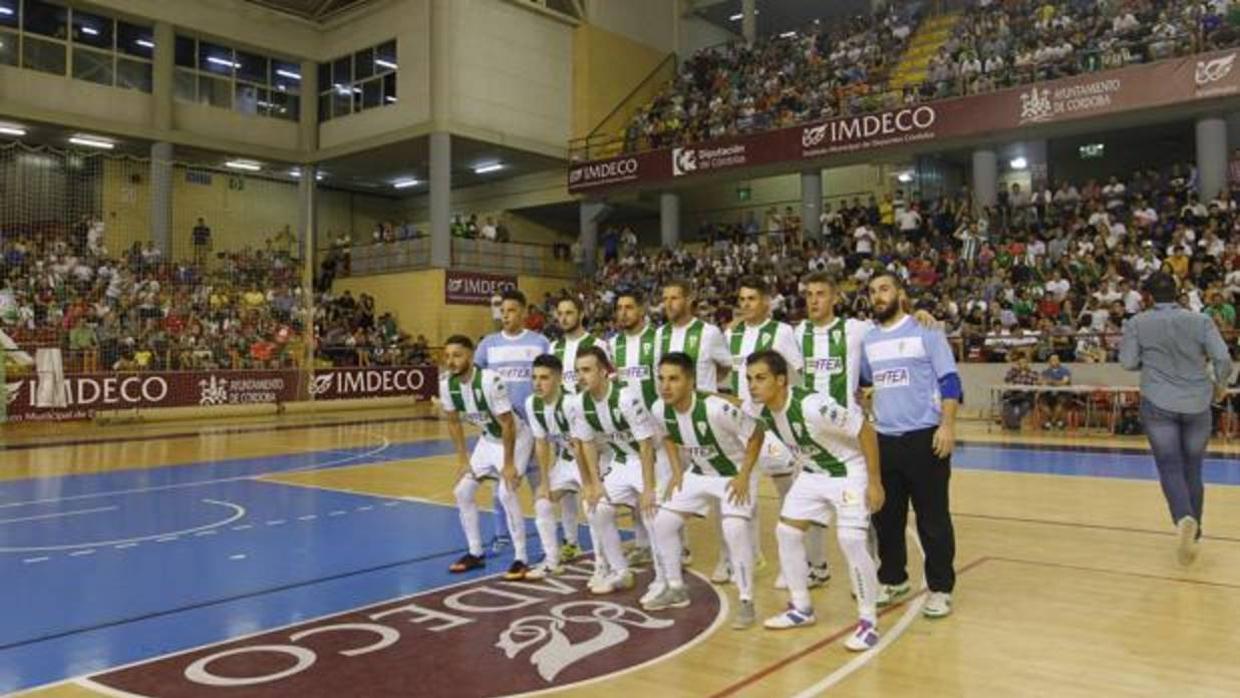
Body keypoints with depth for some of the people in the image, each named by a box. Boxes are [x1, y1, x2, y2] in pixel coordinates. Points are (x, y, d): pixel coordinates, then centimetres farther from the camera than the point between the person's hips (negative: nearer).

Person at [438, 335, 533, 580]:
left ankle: (520, 559, -9)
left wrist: (509, 464, -22)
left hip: (516, 438, -7)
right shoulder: (447, 384, -13)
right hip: (488, 439, 7)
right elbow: (454, 423, 2)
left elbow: (507, 425, -26)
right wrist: (462, 459, 0)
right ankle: (475, 553, 18)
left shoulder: (490, 381, -33)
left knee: (506, 493, -21)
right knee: (462, 491, 3)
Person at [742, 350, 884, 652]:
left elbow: (865, 431, -27)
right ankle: (801, 608, 21)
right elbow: (756, 434, 10)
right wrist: (744, 475, 9)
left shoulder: (813, 406, -37)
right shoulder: (756, 407, -15)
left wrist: (874, 482, -22)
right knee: (787, 531, 5)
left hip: (849, 471, -7)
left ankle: (869, 621, -3)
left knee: (851, 540, -19)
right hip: (812, 473, 8)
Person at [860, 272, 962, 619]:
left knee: (932, 518, 2)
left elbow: (949, 381, -7)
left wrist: (947, 425, -16)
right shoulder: (867, 340, 11)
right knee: (886, 516, 12)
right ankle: (893, 579, 27)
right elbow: (858, 383, 25)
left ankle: (940, 589, 13)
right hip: (883, 440, 5)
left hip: (924, 437, -5)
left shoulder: (925, 331, -4)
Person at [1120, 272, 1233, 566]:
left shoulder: (1138, 323, -3)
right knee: (1192, 469, 14)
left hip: (1158, 404, -2)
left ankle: (1185, 519, -27)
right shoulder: (1201, 320, 0)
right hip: (1197, 404, 2)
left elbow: (1128, 362, -3)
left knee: (1170, 467, -1)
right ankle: (1194, 534, 23)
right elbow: (1223, 358, -6)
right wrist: (1220, 386, 12)